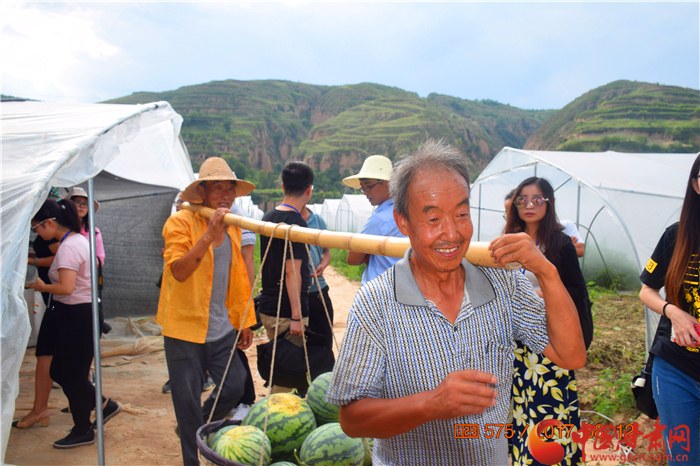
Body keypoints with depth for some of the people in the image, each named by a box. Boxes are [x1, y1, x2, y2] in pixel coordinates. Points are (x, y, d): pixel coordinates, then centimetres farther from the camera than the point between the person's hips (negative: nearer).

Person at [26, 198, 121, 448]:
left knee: (72, 376, 5)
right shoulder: (78, 239, 11)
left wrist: (42, 287, -11)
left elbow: (66, 287, -27)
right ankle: (105, 406, 26)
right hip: (79, 313, 10)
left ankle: (83, 431, 22)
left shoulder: (68, 247, -20)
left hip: (75, 315, -10)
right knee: (58, 371, 19)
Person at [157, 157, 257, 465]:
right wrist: (209, 234, -32)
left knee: (234, 388, 8)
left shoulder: (233, 228, 10)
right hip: (185, 328, -6)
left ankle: (195, 429, 36)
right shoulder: (180, 222, -10)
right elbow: (178, 271, -24)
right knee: (189, 402, 3)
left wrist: (245, 321, 17)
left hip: (222, 330, 6)